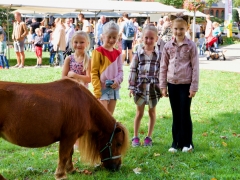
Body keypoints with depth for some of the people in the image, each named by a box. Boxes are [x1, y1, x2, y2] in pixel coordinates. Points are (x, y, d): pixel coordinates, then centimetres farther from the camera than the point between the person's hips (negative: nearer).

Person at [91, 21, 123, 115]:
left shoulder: (117, 53, 10)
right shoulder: (98, 51, -6)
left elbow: (120, 70, 12)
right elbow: (94, 72, -8)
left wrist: (117, 80, -11)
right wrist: (97, 90, -15)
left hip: (114, 89, 6)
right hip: (102, 89, -6)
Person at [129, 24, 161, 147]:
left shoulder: (159, 55, -1)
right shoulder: (138, 54, -1)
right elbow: (133, 71, 0)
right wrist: (132, 87, -2)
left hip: (154, 86, 0)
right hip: (140, 86, 0)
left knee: (152, 112, 10)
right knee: (139, 112, 9)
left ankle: (149, 137, 22)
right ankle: (135, 137, 18)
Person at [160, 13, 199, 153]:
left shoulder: (191, 46, -5)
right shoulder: (168, 46, 5)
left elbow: (195, 67, -5)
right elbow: (164, 67, 9)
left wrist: (194, 87, -8)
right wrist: (163, 86, 6)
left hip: (186, 85, -3)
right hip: (172, 84, 4)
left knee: (185, 114, 1)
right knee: (176, 115, 10)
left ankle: (187, 143, 13)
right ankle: (176, 142, 18)